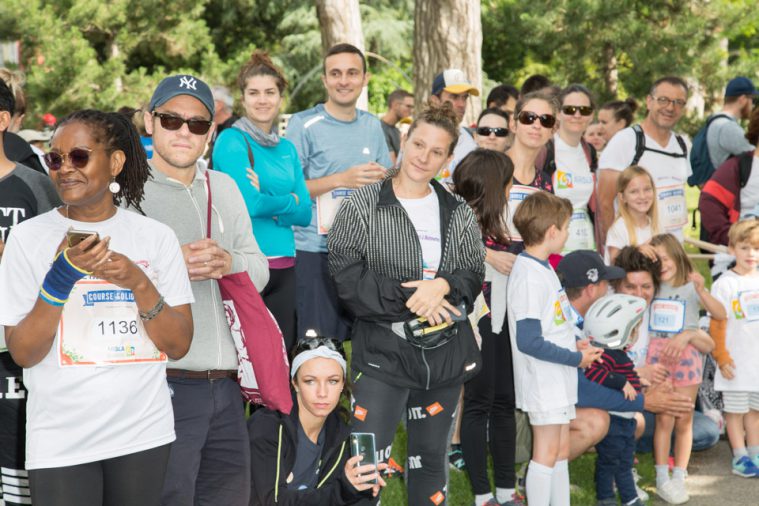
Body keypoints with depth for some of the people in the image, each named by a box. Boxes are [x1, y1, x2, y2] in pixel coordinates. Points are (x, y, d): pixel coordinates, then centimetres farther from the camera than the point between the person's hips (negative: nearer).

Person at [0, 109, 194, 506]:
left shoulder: (156, 237, 1)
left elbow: (178, 346, -1)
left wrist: (138, 282, -15)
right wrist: (61, 276, -18)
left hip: (143, 436, 2)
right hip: (60, 443, -1)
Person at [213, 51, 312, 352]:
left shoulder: (287, 148, 14)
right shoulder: (232, 141, -5)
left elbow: (305, 213, 6)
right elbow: (248, 203, -16)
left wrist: (266, 201, -9)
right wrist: (288, 201, -1)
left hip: (284, 267, 6)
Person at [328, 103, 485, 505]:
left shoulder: (458, 212, 9)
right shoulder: (362, 206, -4)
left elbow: (474, 274, 8)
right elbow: (346, 277, -10)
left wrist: (443, 285, -14)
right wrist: (407, 298, -17)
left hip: (446, 350, 4)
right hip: (383, 349, -4)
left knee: (431, 457, 15)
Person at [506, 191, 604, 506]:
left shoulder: (542, 268, 10)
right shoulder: (529, 277, -21)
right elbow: (530, 342, -24)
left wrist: (574, 347, 4)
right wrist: (577, 359, -16)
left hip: (559, 381, 10)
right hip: (544, 382, -10)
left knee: (561, 452, 15)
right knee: (546, 454, -3)